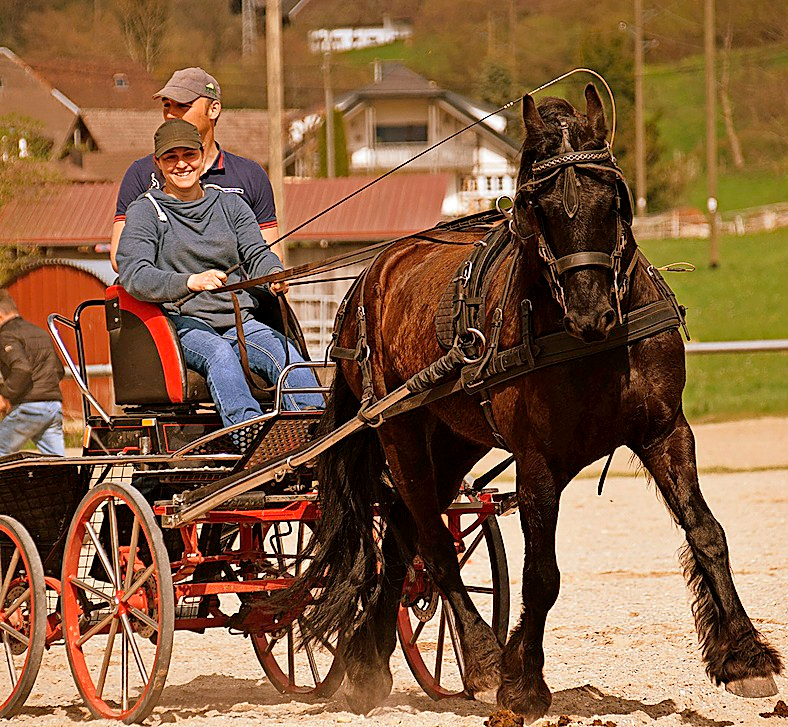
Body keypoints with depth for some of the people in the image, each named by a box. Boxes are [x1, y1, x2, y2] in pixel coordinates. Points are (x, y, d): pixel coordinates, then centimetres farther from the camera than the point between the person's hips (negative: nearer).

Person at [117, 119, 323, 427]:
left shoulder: (230, 205, 20)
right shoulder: (145, 212, 6)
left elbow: (256, 254, 8)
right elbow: (133, 273, -10)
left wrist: (275, 274, -19)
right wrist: (190, 282, -28)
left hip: (240, 322, 4)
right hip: (183, 323, -4)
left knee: (285, 351, -26)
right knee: (219, 353, -36)